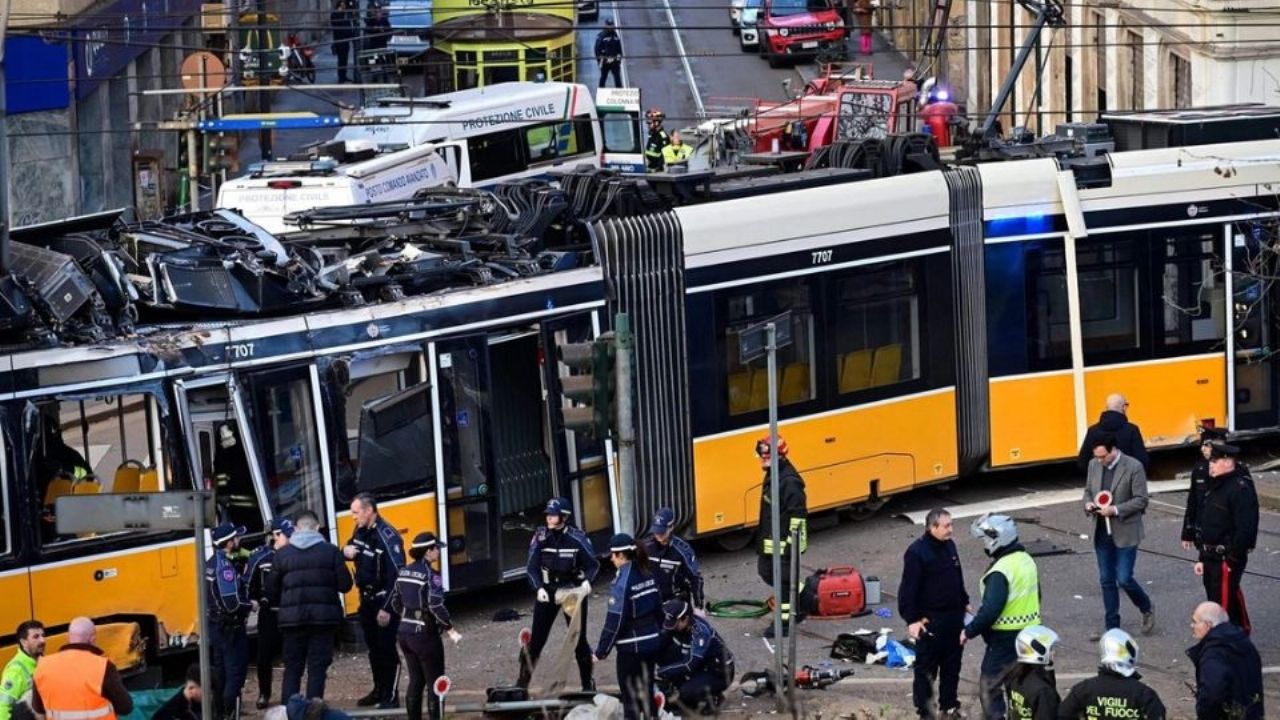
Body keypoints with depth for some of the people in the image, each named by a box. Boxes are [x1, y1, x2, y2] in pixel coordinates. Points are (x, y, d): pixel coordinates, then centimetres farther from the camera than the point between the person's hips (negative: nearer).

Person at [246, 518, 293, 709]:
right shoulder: (260, 556, -4)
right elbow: (247, 583, 0)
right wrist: (253, 601, -11)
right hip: (269, 613, 0)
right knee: (265, 655, 3)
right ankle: (264, 694, 20)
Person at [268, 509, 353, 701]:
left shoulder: (282, 554, 1)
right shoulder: (330, 551, -3)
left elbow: (271, 590, 5)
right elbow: (345, 585, -3)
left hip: (292, 618, 1)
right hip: (323, 617, -1)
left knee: (292, 669, 11)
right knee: (317, 669, 4)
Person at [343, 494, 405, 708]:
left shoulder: (387, 536, -22)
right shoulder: (361, 530, 3)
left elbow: (398, 574, -24)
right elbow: (351, 549, 21)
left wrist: (387, 608, -25)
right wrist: (346, 551, -6)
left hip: (384, 600, -8)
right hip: (367, 599, 8)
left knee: (387, 648, -4)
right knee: (373, 647, 16)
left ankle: (391, 696, 3)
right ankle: (379, 690, 28)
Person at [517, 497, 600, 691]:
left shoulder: (577, 538, -11)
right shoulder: (541, 537, -6)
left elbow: (593, 564, -4)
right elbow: (532, 568, -4)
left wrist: (587, 581, -23)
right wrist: (539, 588, -20)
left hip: (573, 590, -1)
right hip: (547, 591, 1)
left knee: (579, 639, 5)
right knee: (536, 640, 0)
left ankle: (587, 682, 20)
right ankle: (522, 684, 6)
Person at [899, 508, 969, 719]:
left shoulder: (949, 546, 5)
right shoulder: (917, 552, -19)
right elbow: (908, 588, -18)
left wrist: (964, 602, 22)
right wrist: (912, 619, -20)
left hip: (954, 616, 7)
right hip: (929, 620, -7)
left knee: (952, 664, 16)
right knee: (926, 667, 2)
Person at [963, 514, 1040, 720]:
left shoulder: (1000, 571, -23)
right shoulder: (1026, 560, 6)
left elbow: (990, 610, -28)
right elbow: (1035, 596, 17)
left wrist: (969, 631, -16)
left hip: (1006, 638, -9)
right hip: (1030, 632, 9)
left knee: (989, 686, 0)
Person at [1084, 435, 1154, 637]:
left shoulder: (1134, 467, -14)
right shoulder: (1094, 465, 4)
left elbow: (1141, 500, -13)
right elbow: (1088, 490, 16)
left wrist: (1115, 510, -22)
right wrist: (1088, 503, -6)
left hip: (1125, 533, -6)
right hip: (1102, 533, 6)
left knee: (1124, 579, -7)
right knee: (1106, 580, 9)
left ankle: (1147, 609, 21)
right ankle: (1111, 626, 19)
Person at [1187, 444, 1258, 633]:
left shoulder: (1241, 489, -17)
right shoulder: (1215, 485, 13)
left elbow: (1245, 529, -23)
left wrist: (1233, 560, -20)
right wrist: (1203, 558, 19)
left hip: (1227, 560, -10)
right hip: (1211, 558, 10)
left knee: (1224, 603, -9)